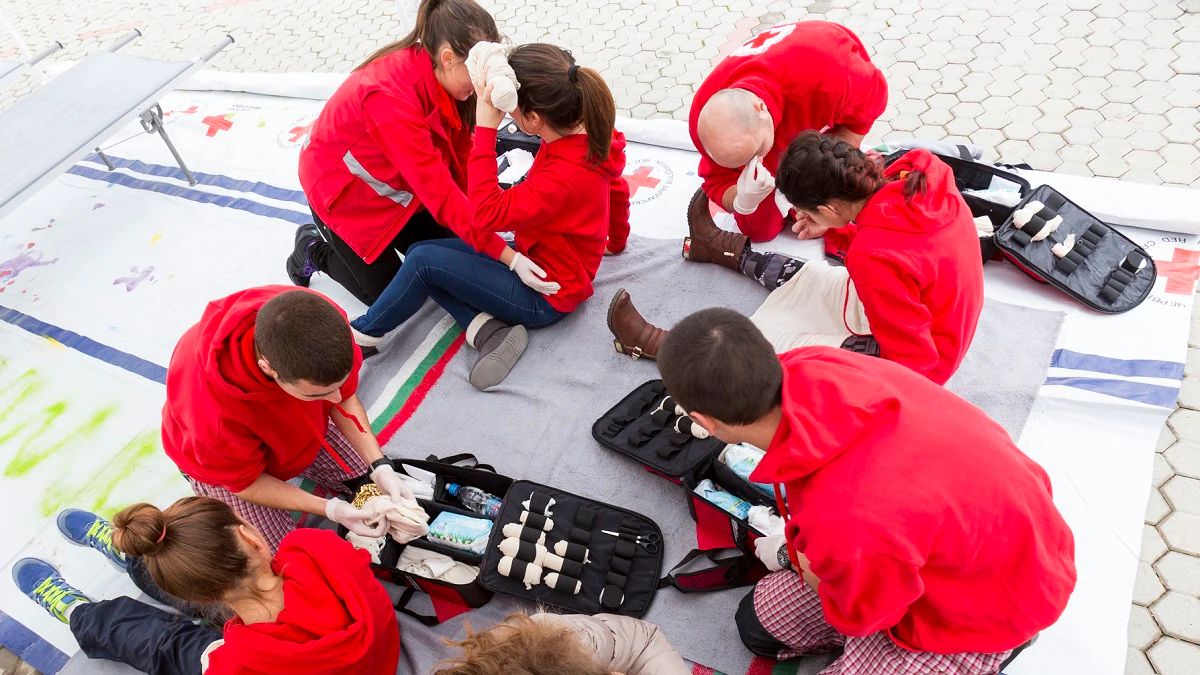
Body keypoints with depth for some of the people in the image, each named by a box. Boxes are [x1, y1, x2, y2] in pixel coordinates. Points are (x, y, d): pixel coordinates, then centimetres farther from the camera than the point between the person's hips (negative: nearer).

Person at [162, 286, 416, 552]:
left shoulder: (325, 323, -36)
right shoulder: (213, 414, -45)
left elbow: (345, 399, -16)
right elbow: (245, 481, -24)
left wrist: (380, 467, -25)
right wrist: (330, 509, -31)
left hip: (302, 426, 4)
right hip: (226, 463, -3)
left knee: (379, 490, 6)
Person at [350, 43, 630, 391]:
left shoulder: (565, 177, -35)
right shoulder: (586, 134, -7)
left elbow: (487, 214, -35)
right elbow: (618, 190, 10)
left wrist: (485, 130, -34)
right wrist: (616, 240, 29)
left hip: (544, 297, -9)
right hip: (535, 259, 9)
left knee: (424, 261, -14)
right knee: (420, 251, 4)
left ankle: (362, 335, 9)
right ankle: (490, 332, -9)